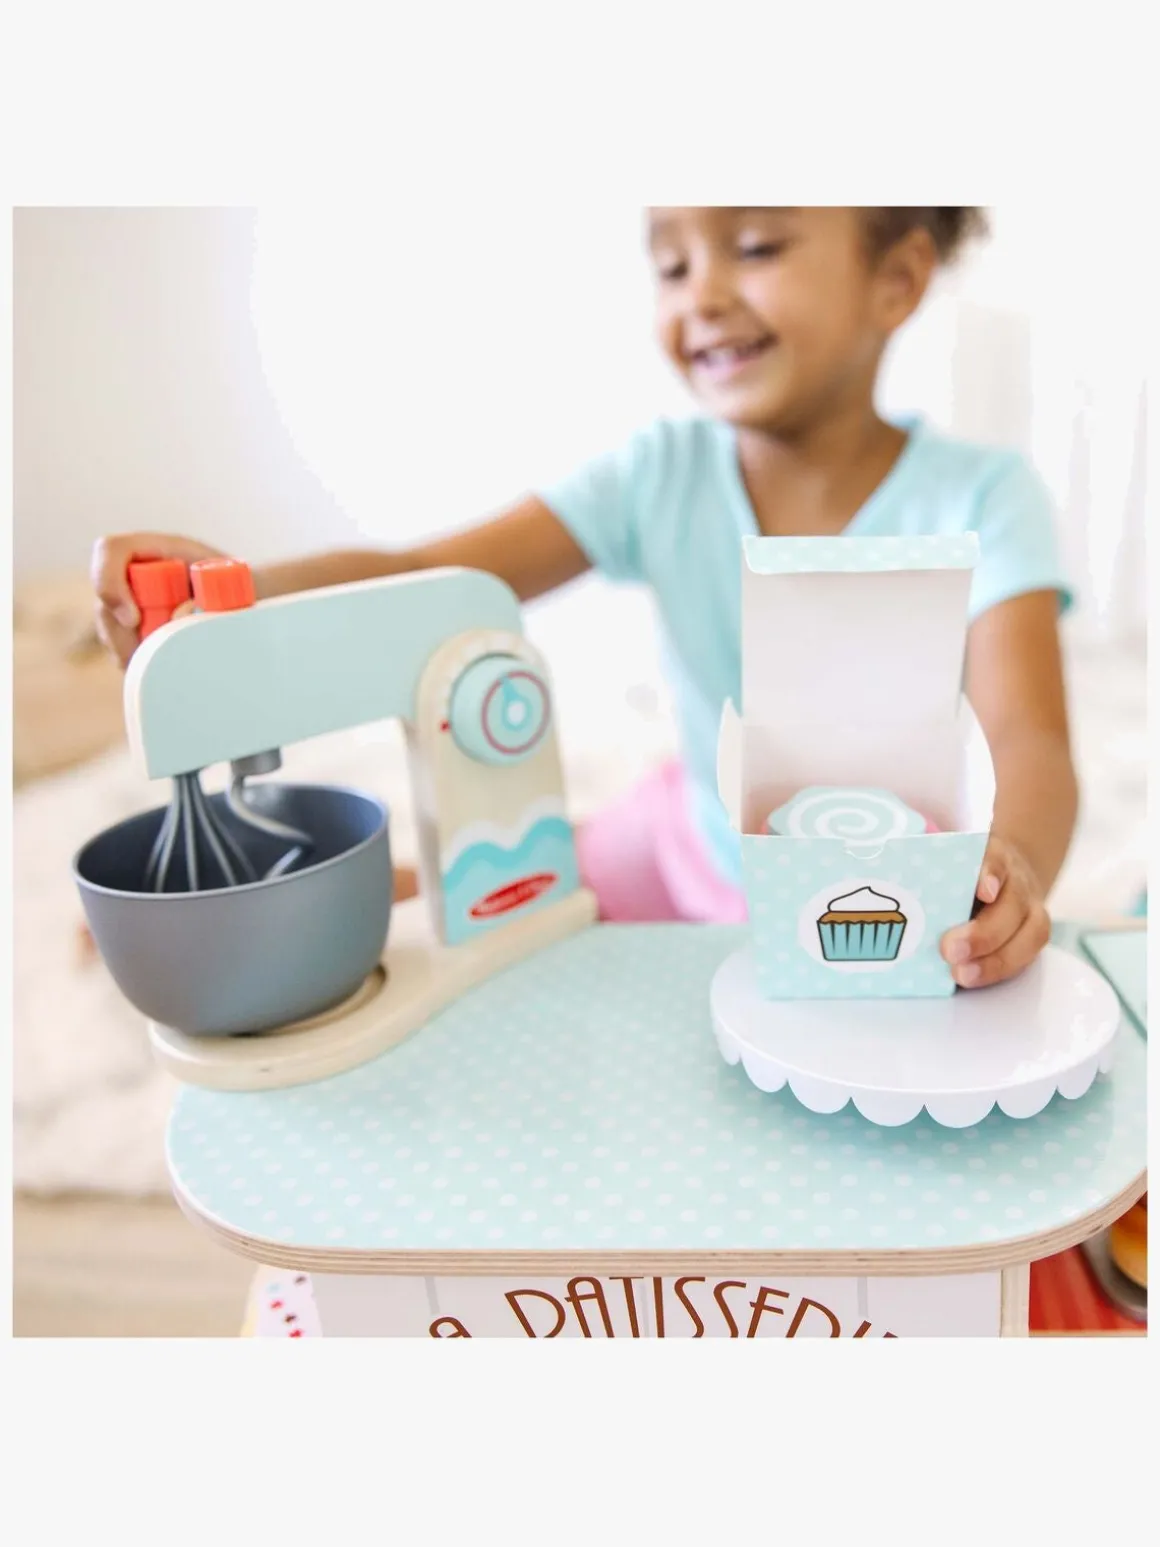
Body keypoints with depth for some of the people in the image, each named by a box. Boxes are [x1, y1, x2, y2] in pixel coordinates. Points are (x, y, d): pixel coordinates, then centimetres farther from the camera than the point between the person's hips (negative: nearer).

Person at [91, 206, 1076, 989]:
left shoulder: (976, 499, -21)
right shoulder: (664, 474, -14)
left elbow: (1026, 738, -31)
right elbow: (430, 580, -22)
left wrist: (1010, 868, -55)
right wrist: (242, 592, -41)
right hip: (694, 845, 2)